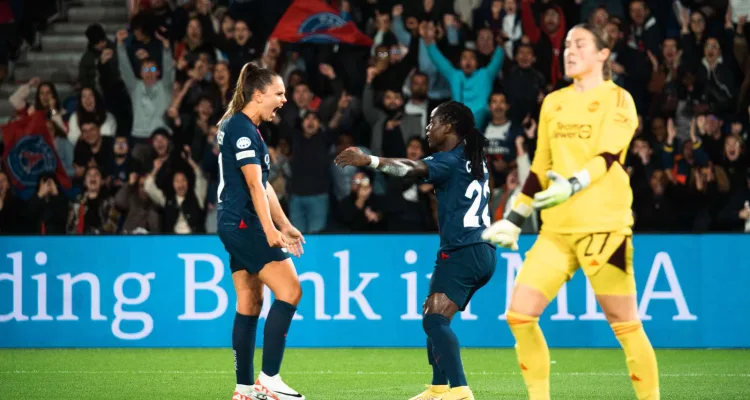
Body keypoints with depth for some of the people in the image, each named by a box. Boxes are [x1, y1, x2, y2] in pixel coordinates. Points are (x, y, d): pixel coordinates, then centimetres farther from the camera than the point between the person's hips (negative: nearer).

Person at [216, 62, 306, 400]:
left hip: (237, 226, 11)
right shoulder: (241, 128, -13)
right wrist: (270, 230, -25)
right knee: (289, 291, -13)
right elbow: (254, 184, -20)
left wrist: (285, 226, 24)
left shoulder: (245, 128, 19)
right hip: (243, 223, -11)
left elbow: (263, 185, 23)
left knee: (249, 303, 9)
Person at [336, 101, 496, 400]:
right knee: (434, 318, 19)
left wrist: (369, 161, -36)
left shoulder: (452, 160, -9)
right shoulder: (473, 160, 20)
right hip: (481, 252, 10)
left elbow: (414, 170, -27)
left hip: (462, 253, -10)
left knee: (435, 320, -18)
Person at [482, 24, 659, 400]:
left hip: (604, 226, -6)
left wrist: (574, 185, -32)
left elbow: (607, 156, -15)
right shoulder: (553, 103, 16)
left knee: (624, 323, -5)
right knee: (519, 314, -4)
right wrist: (514, 220, 20)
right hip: (557, 228, 6)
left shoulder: (618, 100, -1)